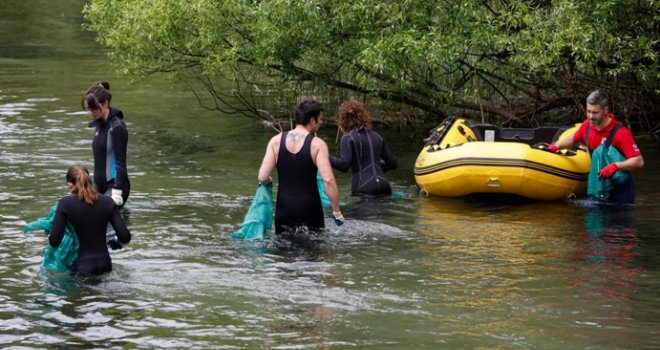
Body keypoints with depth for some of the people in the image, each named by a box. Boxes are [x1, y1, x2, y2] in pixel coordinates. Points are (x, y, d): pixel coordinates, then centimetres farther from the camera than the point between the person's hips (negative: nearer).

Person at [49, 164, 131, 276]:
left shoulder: (65, 203, -5)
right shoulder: (107, 202, 3)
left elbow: (54, 241, -10)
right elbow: (125, 237, 0)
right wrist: (115, 241, 22)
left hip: (81, 267, -3)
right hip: (104, 265, 3)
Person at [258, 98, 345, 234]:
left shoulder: (276, 141, 0)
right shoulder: (318, 145, -9)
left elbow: (262, 177, -6)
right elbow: (328, 180, -17)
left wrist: (269, 181, 18)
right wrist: (337, 212, -11)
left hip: (284, 208, 3)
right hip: (309, 208, -3)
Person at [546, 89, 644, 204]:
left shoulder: (621, 133, -24)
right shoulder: (588, 125, -4)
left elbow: (639, 162, -30)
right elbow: (573, 139, 20)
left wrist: (616, 166, -42)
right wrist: (556, 146, 6)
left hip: (620, 187, -6)